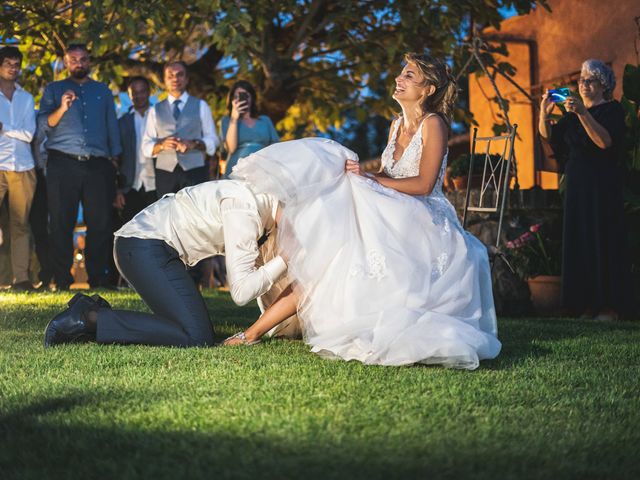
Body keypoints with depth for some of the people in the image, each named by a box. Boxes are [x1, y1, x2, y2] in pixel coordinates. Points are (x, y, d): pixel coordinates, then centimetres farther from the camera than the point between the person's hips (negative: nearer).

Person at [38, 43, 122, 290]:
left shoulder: (103, 91, 20)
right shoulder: (53, 90, 14)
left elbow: (112, 126, 20)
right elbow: (44, 124, 2)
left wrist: (114, 159, 11)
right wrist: (62, 108, -16)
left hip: (97, 166, 2)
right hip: (63, 165, -1)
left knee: (100, 222, -5)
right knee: (62, 223, -3)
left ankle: (99, 278, 1)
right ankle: (62, 280, 1)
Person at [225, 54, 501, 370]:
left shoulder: (433, 124, -9)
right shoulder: (397, 124, 15)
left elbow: (423, 185, -17)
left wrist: (368, 180, -17)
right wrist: (358, 172, -5)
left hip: (424, 223, -6)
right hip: (394, 220, 6)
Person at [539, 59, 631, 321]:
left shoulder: (613, 110, -4)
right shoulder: (573, 114, 15)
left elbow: (605, 141, -21)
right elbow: (549, 137, 6)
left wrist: (582, 113, -29)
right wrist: (544, 115, -14)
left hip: (603, 185, -6)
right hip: (577, 184, 6)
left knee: (603, 240, -8)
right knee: (579, 241, 3)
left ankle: (610, 307, -6)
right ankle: (588, 304, 6)